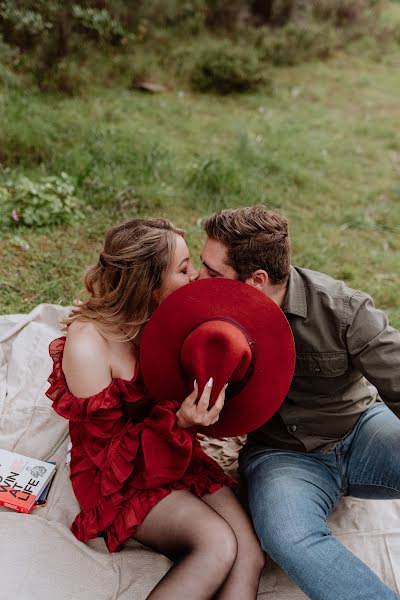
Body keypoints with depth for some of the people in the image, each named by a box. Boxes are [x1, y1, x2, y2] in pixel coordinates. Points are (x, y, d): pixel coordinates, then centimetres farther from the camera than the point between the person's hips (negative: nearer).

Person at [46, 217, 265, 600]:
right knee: (218, 543, -26)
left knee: (250, 554, -15)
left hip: (180, 459, 6)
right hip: (119, 477, -5)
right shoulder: (88, 344, -23)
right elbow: (113, 452, -17)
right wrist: (179, 422, -33)